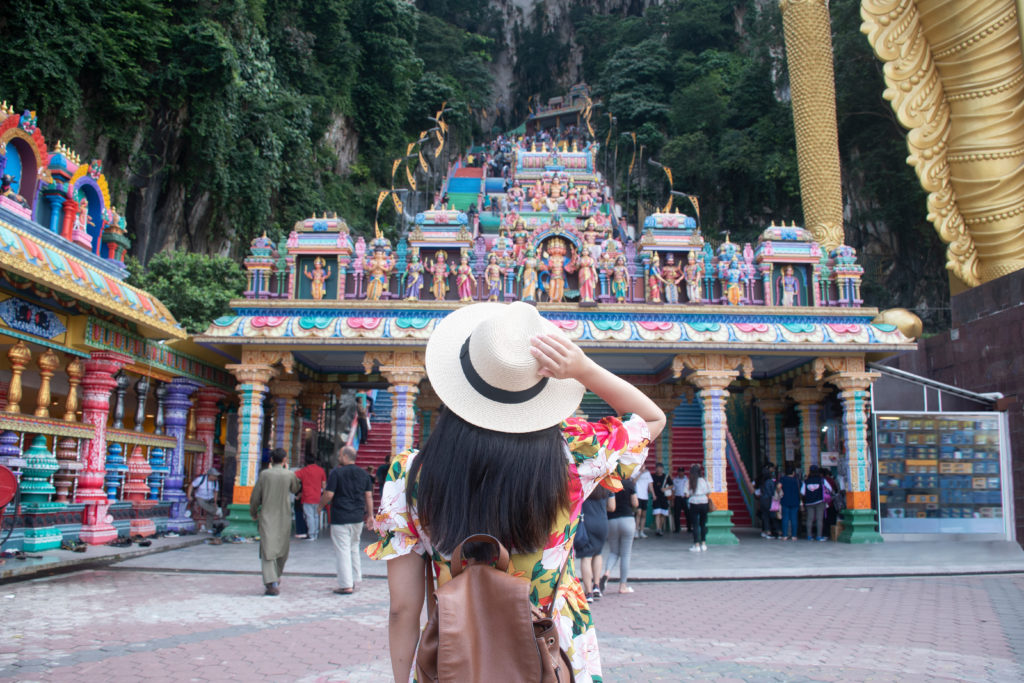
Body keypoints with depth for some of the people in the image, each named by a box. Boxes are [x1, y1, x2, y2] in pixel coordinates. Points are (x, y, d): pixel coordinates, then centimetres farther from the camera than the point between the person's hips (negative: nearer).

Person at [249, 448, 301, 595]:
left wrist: (253, 513, 16)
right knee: (282, 549, 20)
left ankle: (272, 583, -16)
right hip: (284, 517, 1)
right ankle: (277, 576, 35)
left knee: (267, 550, -4)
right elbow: (295, 489, 16)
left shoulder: (264, 474, -4)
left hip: (266, 517, -1)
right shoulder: (289, 474, -4)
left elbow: (255, 496, -1)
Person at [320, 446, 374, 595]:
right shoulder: (364, 474, 7)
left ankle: (346, 585, 0)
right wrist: (370, 514, 14)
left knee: (342, 550, -1)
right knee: (354, 548, 19)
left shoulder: (336, 472, -9)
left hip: (340, 518, -6)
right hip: (358, 517, 6)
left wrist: (320, 505, 7)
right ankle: (355, 580, 24)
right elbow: (369, 496, 8)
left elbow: (329, 495, -12)